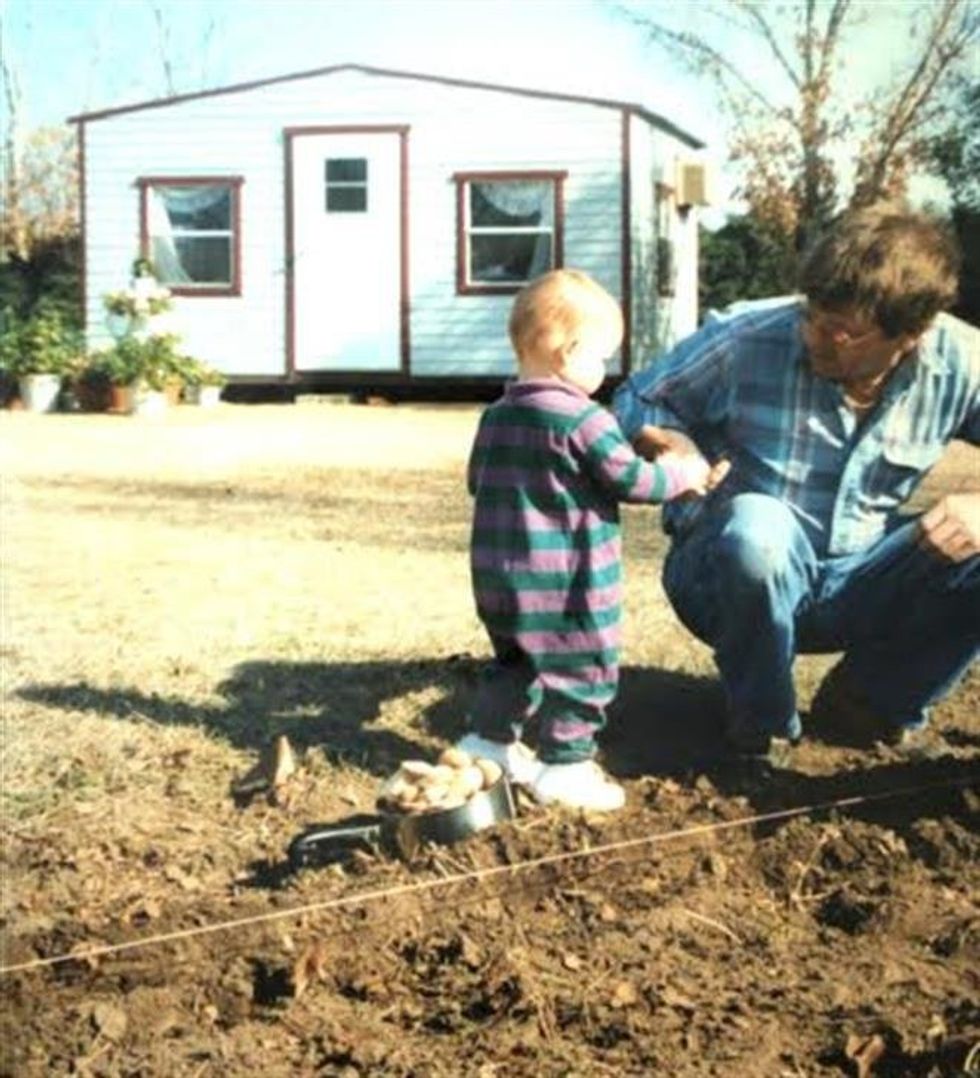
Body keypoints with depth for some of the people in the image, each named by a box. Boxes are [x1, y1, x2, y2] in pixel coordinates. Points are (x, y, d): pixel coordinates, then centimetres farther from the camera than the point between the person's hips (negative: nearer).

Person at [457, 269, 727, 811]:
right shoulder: (584, 419, -16)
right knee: (583, 668, 5)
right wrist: (685, 473, 4)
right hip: (565, 581, -8)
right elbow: (632, 480, -13)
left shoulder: (495, 417, 6)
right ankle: (565, 765, 8)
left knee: (514, 660, 24)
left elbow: (477, 481, 16)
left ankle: (489, 738, 28)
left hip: (496, 574, 8)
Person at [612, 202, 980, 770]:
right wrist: (667, 442, -27)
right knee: (757, 526, -39)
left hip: (858, 588, 3)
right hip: (733, 573, -3)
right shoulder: (746, 340, -18)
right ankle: (763, 723, -10)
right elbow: (636, 403, -4)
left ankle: (872, 704, 5)